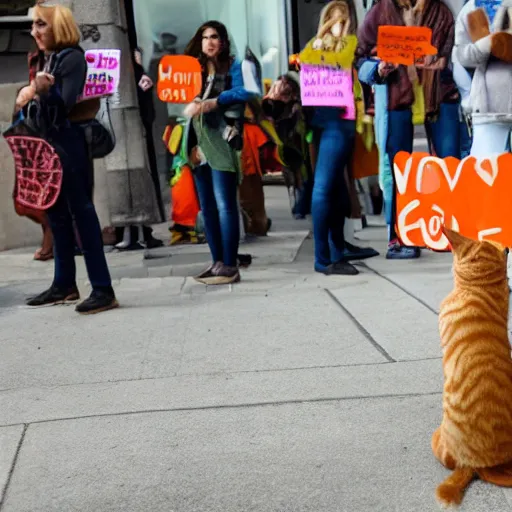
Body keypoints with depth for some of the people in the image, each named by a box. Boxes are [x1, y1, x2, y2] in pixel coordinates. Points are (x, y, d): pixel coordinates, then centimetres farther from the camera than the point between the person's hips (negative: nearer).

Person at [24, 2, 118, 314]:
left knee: (81, 211, -10)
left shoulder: (72, 57, -10)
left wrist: (44, 92, -33)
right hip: (50, 144, 9)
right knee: (57, 213, 11)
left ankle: (103, 289, -8)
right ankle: (65, 285, 20)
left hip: (69, 145, -9)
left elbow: (65, 107, -19)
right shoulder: (49, 59, 16)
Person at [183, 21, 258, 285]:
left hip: (221, 143, -6)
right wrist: (190, 105, -12)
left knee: (225, 205, -10)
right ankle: (217, 262, 11)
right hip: (199, 144, 6)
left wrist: (209, 103, -18)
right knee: (207, 207, 5)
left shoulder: (233, 66, 5)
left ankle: (230, 266, -9)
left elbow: (243, 92, -13)